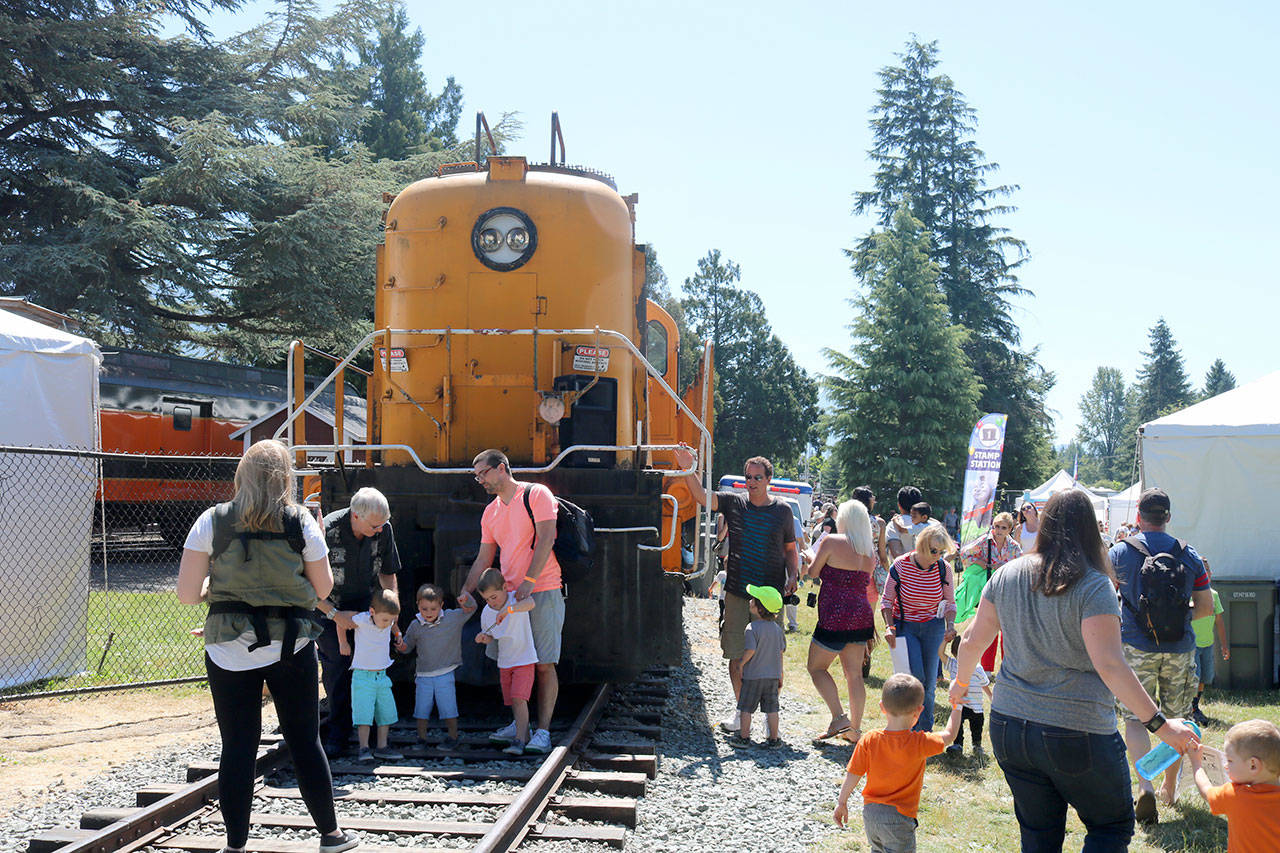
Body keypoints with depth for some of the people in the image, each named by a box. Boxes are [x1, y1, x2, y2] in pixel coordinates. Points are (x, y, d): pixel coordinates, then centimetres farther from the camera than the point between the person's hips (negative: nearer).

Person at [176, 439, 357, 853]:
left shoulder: (212, 521, -2)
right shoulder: (301, 522, -2)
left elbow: (187, 593, -3)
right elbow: (323, 588, 6)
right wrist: (317, 543, 20)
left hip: (229, 649, 0)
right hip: (291, 646, 0)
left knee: (237, 747, 7)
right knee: (305, 741, 11)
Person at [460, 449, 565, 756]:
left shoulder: (536, 494, -5)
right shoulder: (490, 512, 17)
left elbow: (546, 540, -14)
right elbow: (483, 559, 19)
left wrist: (529, 581, -20)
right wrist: (466, 590, 4)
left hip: (543, 592, -7)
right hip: (509, 594, 7)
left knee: (544, 664, -6)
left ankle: (543, 731, -2)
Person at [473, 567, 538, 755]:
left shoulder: (516, 598, -16)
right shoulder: (486, 613, -2)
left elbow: (531, 604, -39)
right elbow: (490, 637, 11)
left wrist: (508, 609, -52)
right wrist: (483, 638, -12)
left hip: (524, 659, -6)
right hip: (504, 661, 6)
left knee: (519, 697, -18)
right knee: (511, 700, 12)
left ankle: (520, 740, -18)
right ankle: (524, 735, 28)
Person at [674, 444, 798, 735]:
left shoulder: (782, 510, 5)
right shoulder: (733, 503, 4)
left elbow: (791, 549, 15)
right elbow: (702, 496, -10)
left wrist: (793, 575, -2)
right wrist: (688, 470, -26)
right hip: (737, 593, 1)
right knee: (737, 655, 4)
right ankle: (740, 709, 18)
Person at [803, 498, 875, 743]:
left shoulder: (832, 542, -9)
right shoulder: (869, 553, 10)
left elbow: (813, 572, -2)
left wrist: (811, 559, 19)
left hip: (835, 617, -7)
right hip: (861, 616, 7)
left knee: (816, 667, 8)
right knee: (854, 674, 12)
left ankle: (839, 718, -3)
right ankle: (854, 730, 15)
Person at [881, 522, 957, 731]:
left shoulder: (943, 568, -6)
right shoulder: (900, 565, -13)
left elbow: (950, 602, 6)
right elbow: (886, 600, -3)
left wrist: (950, 624, -11)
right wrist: (889, 626, -16)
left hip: (933, 628, 3)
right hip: (904, 626, -2)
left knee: (929, 681, 2)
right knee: (915, 677, -19)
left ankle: (925, 731, 19)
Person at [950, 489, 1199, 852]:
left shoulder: (1006, 576, 3)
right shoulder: (1094, 586, -12)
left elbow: (973, 640, 10)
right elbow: (1109, 665, -20)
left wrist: (961, 681, 28)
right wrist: (1159, 724, -16)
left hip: (1008, 728, 5)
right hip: (1078, 735, -5)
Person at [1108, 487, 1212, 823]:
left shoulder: (1120, 553, -4)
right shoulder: (1188, 555, 2)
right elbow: (1206, 606, 6)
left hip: (1137, 647, -2)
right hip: (1180, 648, 2)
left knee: (1136, 717, 3)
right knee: (1176, 718, 15)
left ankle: (1145, 785, -15)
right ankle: (1170, 788, 26)